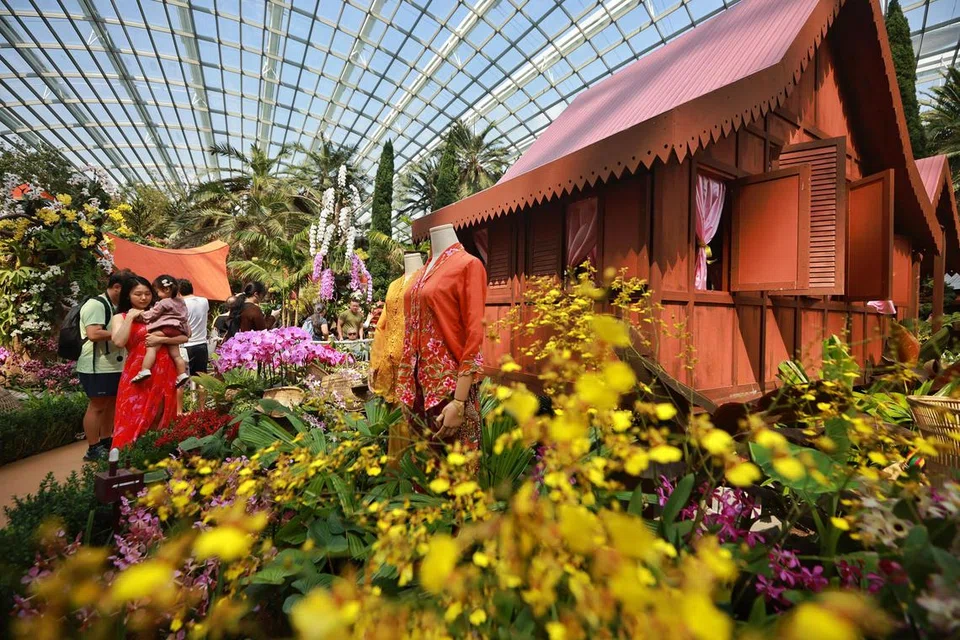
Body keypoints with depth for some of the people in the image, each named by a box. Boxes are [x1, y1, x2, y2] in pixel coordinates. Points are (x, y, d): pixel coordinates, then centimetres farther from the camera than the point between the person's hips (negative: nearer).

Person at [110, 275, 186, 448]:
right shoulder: (120, 317, 5)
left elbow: (184, 337, 1)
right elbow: (119, 342, -14)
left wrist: (160, 339, -13)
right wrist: (130, 317, -9)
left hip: (164, 373, 2)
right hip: (137, 374, -2)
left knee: (160, 420, 10)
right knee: (134, 419, 0)